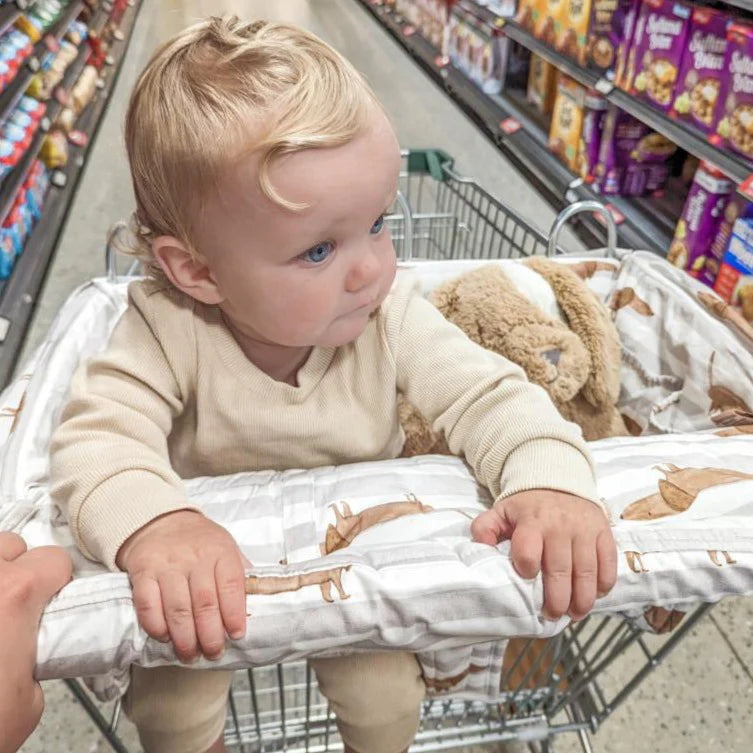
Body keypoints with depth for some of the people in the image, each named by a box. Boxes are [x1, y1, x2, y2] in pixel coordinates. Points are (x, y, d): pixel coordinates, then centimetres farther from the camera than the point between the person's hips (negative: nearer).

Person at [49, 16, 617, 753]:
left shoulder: (392, 315, -21)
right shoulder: (167, 332, -26)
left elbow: (485, 393, -22)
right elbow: (97, 438, -30)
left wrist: (552, 477, -42)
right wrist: (155, 525, -52)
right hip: (215, 573, 0)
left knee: (385, 692, -7)